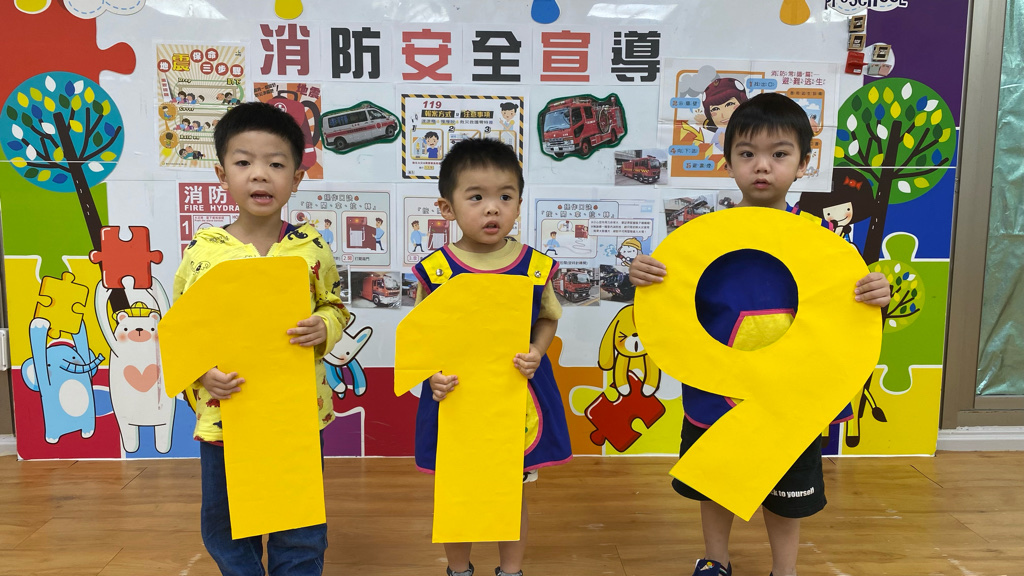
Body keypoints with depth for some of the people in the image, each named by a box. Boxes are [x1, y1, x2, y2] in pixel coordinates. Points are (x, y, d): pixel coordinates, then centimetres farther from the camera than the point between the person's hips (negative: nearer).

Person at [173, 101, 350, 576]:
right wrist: (202, 372, -14)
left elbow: (335, 308, 6)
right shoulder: (202, 251, -6)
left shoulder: (311, 248, -5)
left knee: (301, 535, 14)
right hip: (223, 413, 1)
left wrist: (322, 328, -15)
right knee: (225, 527, 20)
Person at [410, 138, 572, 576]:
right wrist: (433, 375, -16)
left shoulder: (535, 266, -7)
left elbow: (547, 319, 7)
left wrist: (536, 353, -12)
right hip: (455, 395, 0)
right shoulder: (435, 270, -9)